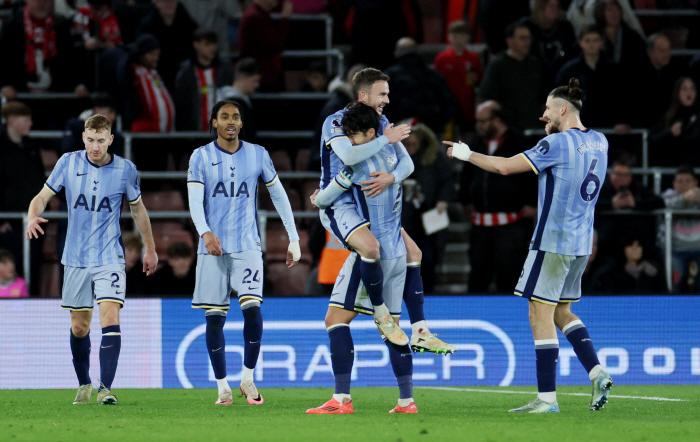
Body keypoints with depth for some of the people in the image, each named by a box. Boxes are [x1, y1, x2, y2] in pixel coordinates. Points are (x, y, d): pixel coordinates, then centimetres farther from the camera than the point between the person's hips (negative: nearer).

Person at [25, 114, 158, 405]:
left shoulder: (125, 170, -3)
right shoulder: (68, 163, -1)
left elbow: (137, 209, 12)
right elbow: (43, 196, 2)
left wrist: (150, 249, 20)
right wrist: (33, 216, -21)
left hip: (109, 258, -2)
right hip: (76, 258, 2)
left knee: (110, 317, -18)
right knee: (79, 326, 9)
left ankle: (105, 388, -23)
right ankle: (84, 384, 29)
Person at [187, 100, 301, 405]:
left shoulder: (257, 155, 7)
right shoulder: (201, 157, 3)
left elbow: (279, 196, 12)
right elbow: (195, 200, -6)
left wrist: (293, 239, 8)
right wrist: (205, 232, -25)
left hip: (247, 246, 0)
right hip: (212, 249, 0)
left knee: (252, 308, -17)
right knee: (214, 318, -1)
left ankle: (248, 378, -3)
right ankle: (222, 386, 9)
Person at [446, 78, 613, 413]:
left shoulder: (557, 143, -14)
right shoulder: (599, 142, 8)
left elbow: (505, 166, -13)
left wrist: (468, 154, 0)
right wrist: (554, 129, 26)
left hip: (553, 241, -8)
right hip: (581, 243, 8)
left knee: (541, 314, -4)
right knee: (561, 311, 19)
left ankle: (547, 398, -5)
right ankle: (597, 374, 3)